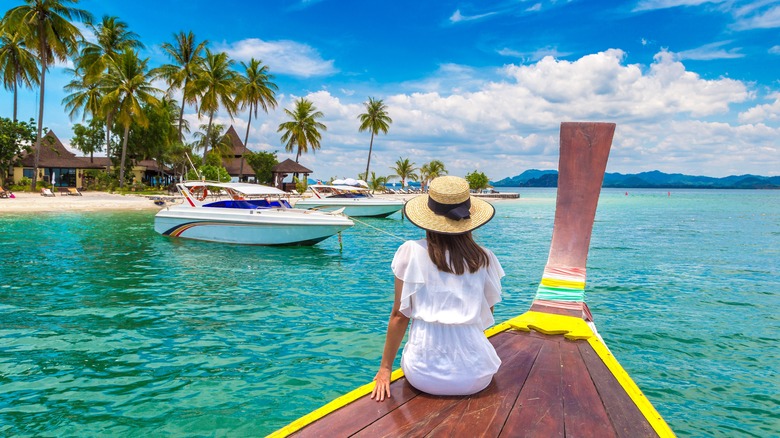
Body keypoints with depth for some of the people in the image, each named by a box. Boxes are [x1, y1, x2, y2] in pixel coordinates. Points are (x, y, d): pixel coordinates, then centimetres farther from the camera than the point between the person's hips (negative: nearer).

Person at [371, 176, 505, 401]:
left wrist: (385, 368, 8)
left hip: (424, 376, -1)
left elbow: (400, 315, -2)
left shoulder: (411, 252, -6)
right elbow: (486, 315, 10)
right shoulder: (484, 259, -2)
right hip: (475, 377, 2)